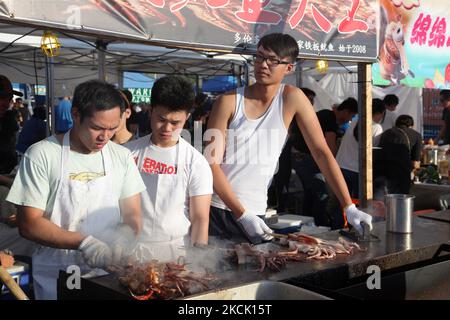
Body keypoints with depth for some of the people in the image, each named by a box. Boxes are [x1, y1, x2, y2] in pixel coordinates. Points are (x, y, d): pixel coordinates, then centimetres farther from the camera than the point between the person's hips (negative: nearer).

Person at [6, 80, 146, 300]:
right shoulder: (41, 155, -11)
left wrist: (122, 239, -17)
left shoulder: (122, 156, 2)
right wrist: (83, 242, -24)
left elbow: (133, 216, 4)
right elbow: (29, 224, -13)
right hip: (55, 276, -3)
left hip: (108, 273, 4)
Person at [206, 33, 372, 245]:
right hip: (214, 208, -1)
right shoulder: (229, 102, -6)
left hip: (254, 213, 1)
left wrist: (349, 207, -6)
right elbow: (212, 163, -9)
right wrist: (242, 214, -18)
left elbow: (322, 152, -2)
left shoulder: (292, 99, -3)